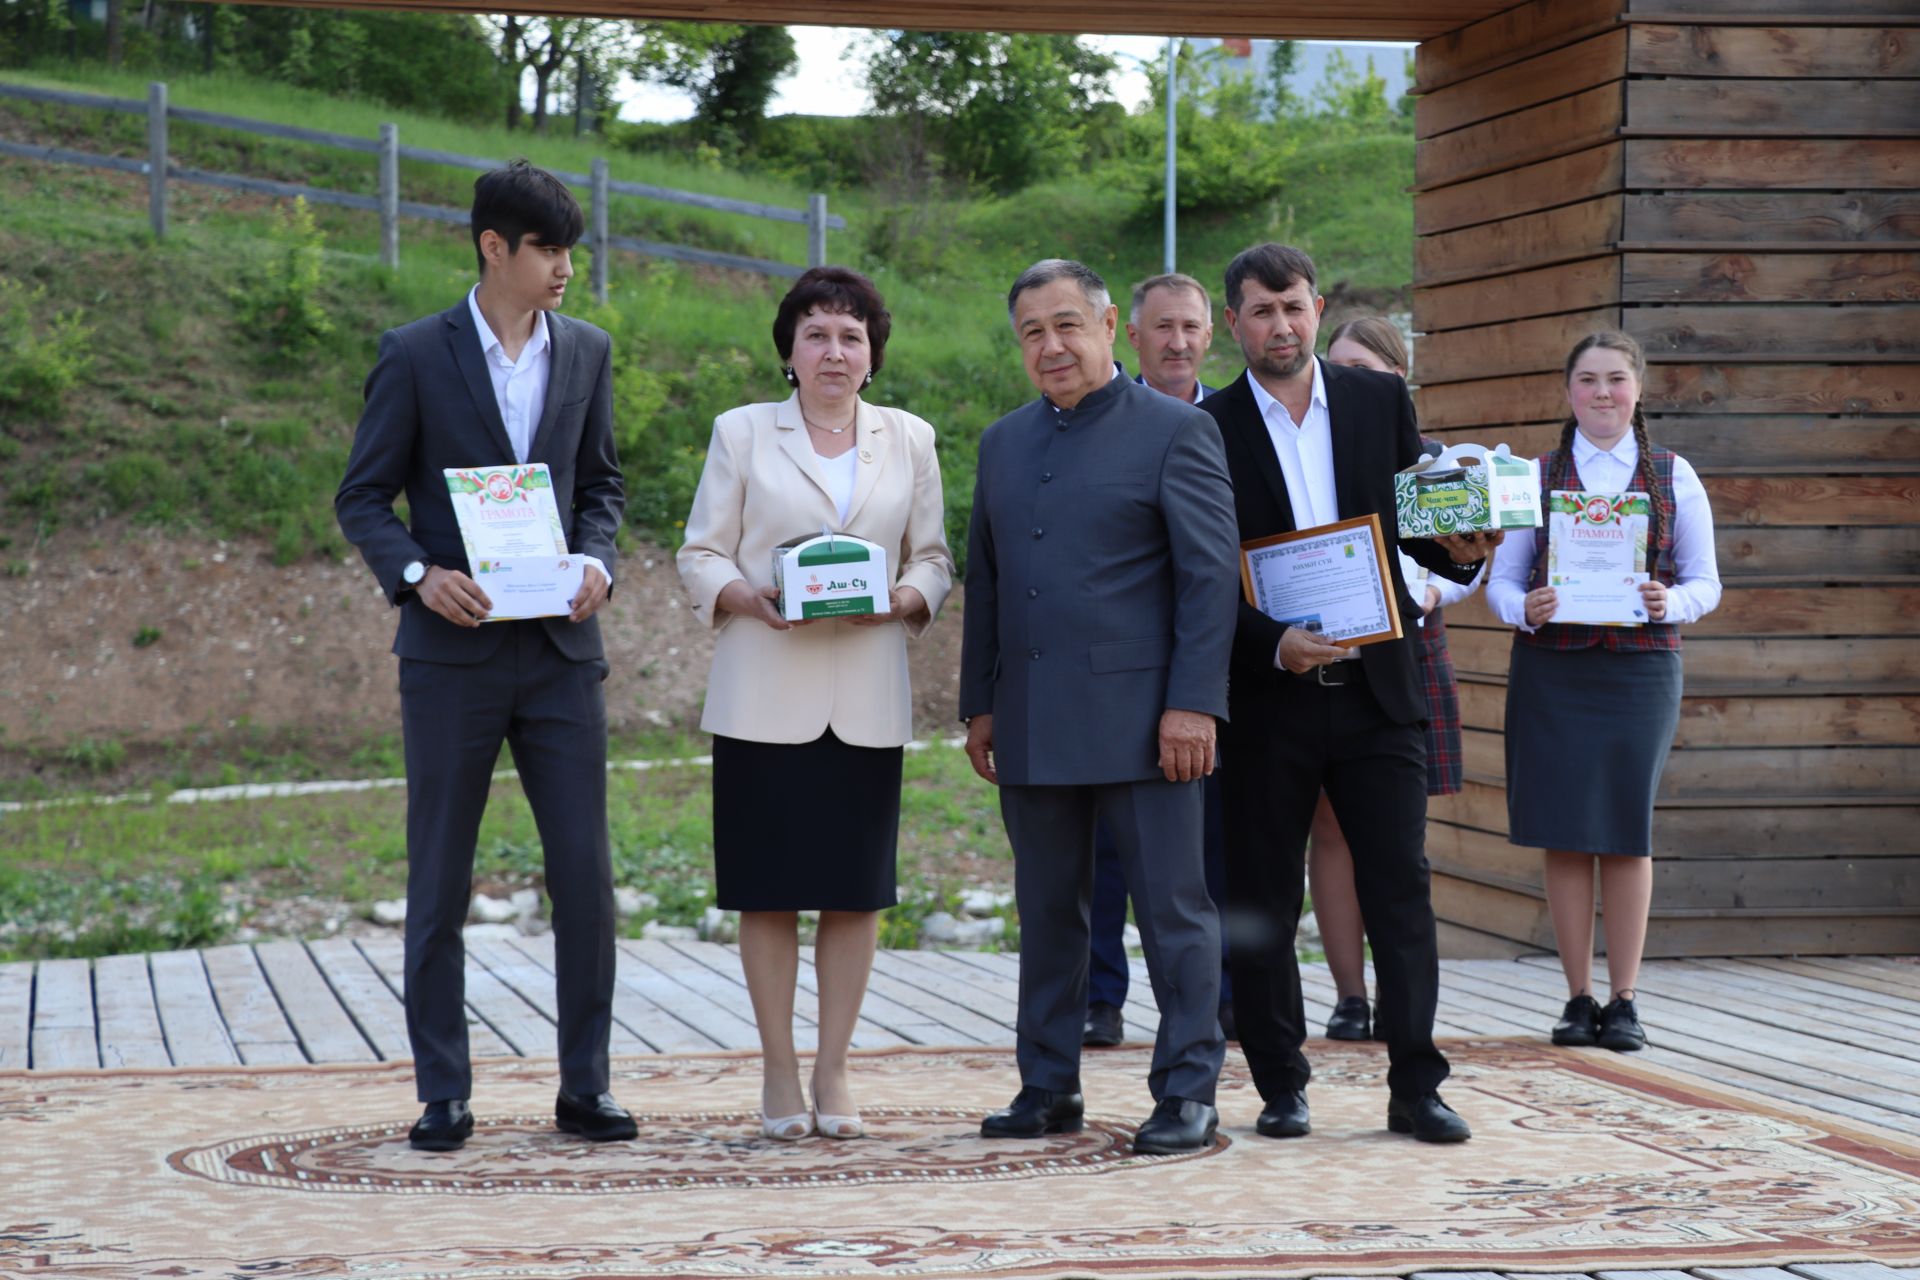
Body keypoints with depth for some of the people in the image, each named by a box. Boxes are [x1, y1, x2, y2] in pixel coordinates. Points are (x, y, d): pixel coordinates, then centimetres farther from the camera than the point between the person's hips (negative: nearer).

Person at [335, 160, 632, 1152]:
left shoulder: (587, 352, 9)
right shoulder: (415, 355, -2)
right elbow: (362, 497, 1)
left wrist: (597, 560, -4)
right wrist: (417, 575, -17)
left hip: (560, 649, 3)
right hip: (452, 650, -3)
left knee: (584, 872, 1)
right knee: (439, 881, 3)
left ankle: (584, 1084, 11)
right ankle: (442, 1095, 10)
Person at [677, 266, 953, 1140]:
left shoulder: (909, 441, 12)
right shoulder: (741, 434, 7)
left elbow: (933, 558, 13)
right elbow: (700, 556, 5)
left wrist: (905, 599, -9)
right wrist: (748, 596, -15)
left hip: (867, 698, 2)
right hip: (765, 694, -2)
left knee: (856, 887, 3)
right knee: (768, 888, 0)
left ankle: (834, 1071, 11)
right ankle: (779, 1071, 8)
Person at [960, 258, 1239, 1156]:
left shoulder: (1176, 432, -2)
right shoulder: (1003, 444, 16)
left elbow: (1211, 575, -7)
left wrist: (1193, 704, -14)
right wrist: (979, 704, 13)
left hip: (1138, 719, -5)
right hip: (1034, 727, 6)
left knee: (1173, 908, -2)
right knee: (1046, 914, 10)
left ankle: (1187, 1094, 5)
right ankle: (1048, 1089, 18)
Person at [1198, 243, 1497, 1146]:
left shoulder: (1381, 401, 8)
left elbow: (1416, 524, 13)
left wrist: (1459, 550, -9)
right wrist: (1273, 644, -18)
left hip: (1376, 690, 1)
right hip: (1265, 698, -1)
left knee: (1401, 889, -1)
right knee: (1261, 902, 5)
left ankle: (1416, 1087, 4)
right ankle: (1280, 1088, 15)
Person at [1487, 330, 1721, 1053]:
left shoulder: (1674, 477, 8)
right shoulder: (1536, 476, 8)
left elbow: (1705, 582, 7)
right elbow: (1501, 580, 6)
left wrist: (1669, 603, -14)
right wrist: (1524, 608, -15)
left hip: (1641, 664, 0)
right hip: (1551, 668, 1)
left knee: (1628, 830, -1)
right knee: (1565, 832, 0)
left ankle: (1623, 1002, 7)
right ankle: (1578, 999, 9)